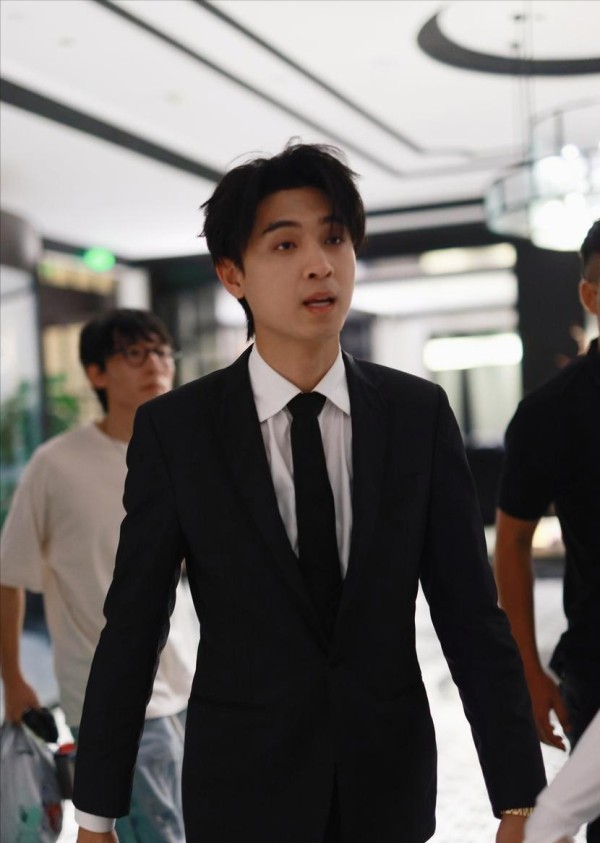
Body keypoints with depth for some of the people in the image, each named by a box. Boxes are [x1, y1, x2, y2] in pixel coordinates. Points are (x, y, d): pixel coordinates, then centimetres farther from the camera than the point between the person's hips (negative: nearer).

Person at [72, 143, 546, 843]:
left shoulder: (421, 415, -5)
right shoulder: (174, 429, -10)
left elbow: (471, 614, -5)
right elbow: (131, 627, -6)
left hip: (392, 784, 2)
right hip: (241, 785, -2)